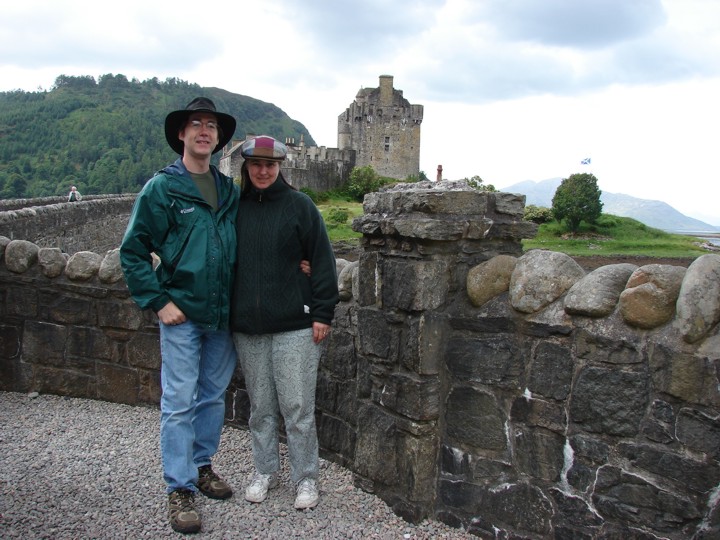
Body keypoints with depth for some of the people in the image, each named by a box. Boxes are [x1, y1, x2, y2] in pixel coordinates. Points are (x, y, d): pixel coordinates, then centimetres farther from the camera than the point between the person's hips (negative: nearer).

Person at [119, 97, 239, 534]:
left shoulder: (230, 190, 8)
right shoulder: (162, 188, -5)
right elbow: (133, 251, -5)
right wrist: (158, 301, -11)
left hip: (223, 314, 5)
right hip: (182, 314, -4)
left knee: (214, 397, 15)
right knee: (179, 403, 1)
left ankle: (202, 465, 33)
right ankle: (180, 487, 14)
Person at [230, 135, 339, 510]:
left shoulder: (299, 205, -2)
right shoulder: (236, 207, 8)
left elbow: (322, 261, -4)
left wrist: (322, 313, -9)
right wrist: (227, 314, 12)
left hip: (294, 325, -3)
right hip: (247, 327, 4)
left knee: (298, 408, 2)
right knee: (260, 406, 14)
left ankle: (306, 478, 19)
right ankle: (265, 471, 30)